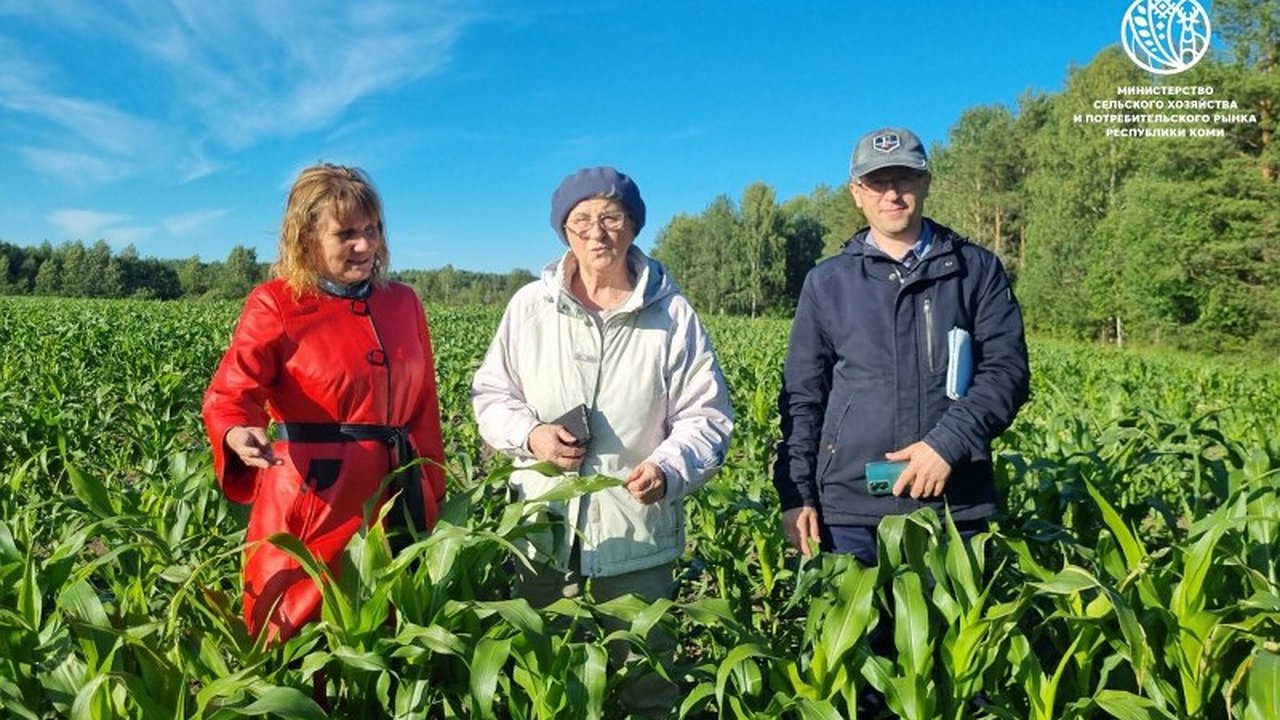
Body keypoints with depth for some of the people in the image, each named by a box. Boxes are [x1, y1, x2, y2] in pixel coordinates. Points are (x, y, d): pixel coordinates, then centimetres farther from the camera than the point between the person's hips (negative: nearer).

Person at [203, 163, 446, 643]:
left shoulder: (403, 303, 8)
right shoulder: (276, 305, -5)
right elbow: (231, 391, -17)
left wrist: (433, 500, 12)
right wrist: (238, 435, -40)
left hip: (396, 497, 5)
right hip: (312, 501, -4)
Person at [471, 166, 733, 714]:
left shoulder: (672, 314, -3)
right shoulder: (529, 306, 2)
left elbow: (705, 417, -3)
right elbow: (489, 395, 9)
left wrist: (671, 469, -22)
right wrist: (528, 434, -11)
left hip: (638, 538, -1)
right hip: (542, 534, 2)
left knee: (644, 678, 12)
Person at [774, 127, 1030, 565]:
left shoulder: (978, 270, 7)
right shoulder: (826, 282, 8)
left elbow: (1007, 369, -1)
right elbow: (802, 395, 7)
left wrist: (949, 441, -16)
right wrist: (796, 494, -1)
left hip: (955, 506, 0)